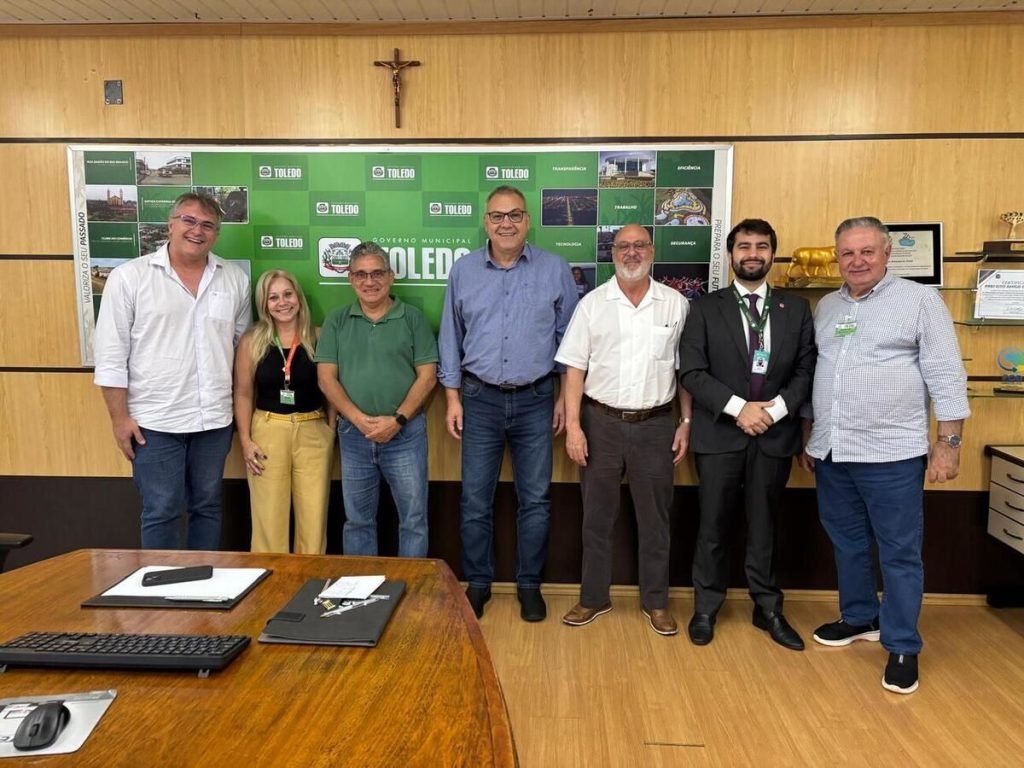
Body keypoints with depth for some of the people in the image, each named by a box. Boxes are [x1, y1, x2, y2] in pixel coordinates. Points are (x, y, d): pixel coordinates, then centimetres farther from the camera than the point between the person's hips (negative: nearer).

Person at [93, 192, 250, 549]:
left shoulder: (235, 279, 5)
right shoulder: (129, 277, -5)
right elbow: (111, 355, -5)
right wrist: (120, 418, -7)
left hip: (215, 419, 4)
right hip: (155, 421, -3)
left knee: (207, 506, 15)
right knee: (161, 512, 5)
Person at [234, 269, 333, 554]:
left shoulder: (318, 338, 1)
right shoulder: (251, 341, 1)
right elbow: (243, 394, 4)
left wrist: (332, 433, -1)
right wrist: (245, 440, -2)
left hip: (313, 432, 0)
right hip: (268, 431, 0)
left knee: (314, 517, 4)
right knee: (269, 518, 4)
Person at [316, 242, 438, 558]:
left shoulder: (413, 318, 2)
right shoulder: (336, 322, 6)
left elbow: (427, 376, -3)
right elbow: (326, 378, 0)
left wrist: (398, 420, -13)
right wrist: (360, 420, -12)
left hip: (405, 432, -2)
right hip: (353, 434, 2)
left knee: (413, 519, 5)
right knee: (357, 520, 13)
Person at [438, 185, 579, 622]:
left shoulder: (555, 270, -1)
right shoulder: (463, 271, 2)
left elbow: (569, 337, 4)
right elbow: (451, 338, 7)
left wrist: (566, 397, 1)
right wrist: (453, 398, 3)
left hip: (535, 400, 0)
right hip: (481, 399, 1)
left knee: (535, 499, 8)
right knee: (475, 500, 7)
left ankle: (529, 584, 25)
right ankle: (477, 584, 24)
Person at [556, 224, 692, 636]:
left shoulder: (676, 304, 2)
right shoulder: (592, 303, 0)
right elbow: (575, 368, -2)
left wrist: (686, 422, 1)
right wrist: (573, 425, -8)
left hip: (656, 424, 0)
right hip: (601, 422, 0)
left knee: (655, 517, 11)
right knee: (597, 515, 11)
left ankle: (656, 601, 27)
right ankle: (593, 597, 26)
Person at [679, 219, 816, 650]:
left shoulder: (796, 309, 8)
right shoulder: (706, 309, 2)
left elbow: (807, 370, 3)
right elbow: (691, 372, -7)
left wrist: (775, 407, -13)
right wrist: (738, 407, -16)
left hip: (775, 434, 2)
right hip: (719, 433, -1)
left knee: (764, 526, 13)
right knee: (713, 526, 8)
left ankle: (768, 609, 27)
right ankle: (706, 608, 23)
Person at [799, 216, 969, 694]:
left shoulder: (920, 300, -5)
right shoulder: (826, 307, 12)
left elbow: (946, 376, -7)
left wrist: (948, 442, -12)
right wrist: (809, 437, 16)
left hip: (892, 454, -5)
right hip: (831, 452, 6)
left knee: (900, 553, 5)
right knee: (847, 544, 17)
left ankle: (903, 647, 18)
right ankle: (859, 618, 35)